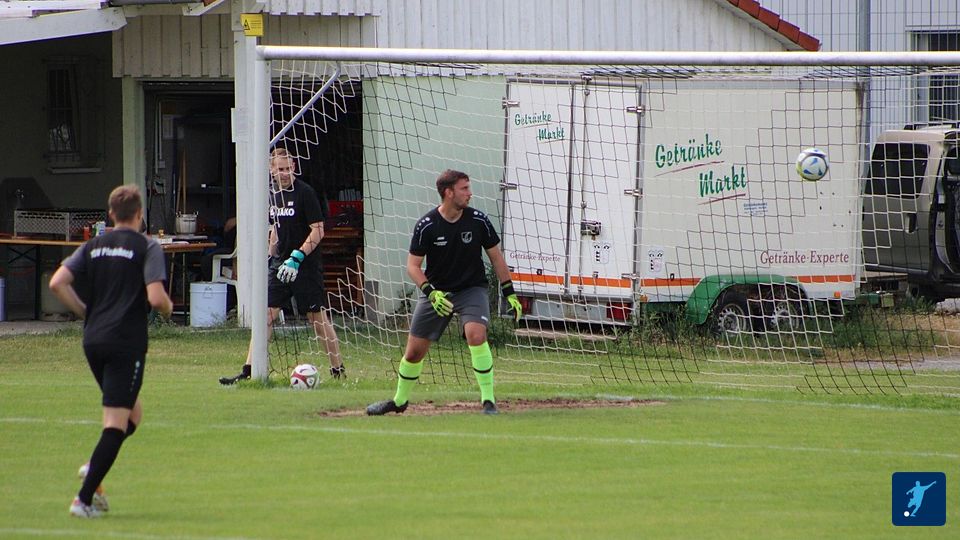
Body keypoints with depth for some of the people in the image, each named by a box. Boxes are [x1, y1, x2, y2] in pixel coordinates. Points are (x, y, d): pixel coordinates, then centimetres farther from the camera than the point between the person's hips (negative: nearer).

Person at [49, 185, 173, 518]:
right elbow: (156, 298, -16)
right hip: (128, 341, -6)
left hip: (93, 340, 6)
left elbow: (57, 284, 0)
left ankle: (94, 469, 2)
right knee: (118, 421, -4)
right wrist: (168, 309, 7)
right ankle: (85, 498, -13)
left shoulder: (93, 247, 10)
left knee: (133, 412, 22)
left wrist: (86, 313, 12)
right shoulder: (147, 248, -5)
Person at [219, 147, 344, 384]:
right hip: (281, 265, 6)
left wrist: (297, 257, -21)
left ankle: (338, 370, 13)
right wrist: (270, 256, 19)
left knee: (318, 318, 0)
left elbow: (318, 231, -14)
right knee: (265, 315, -2)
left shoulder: (305, 193, -11)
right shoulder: (274, 193, 10)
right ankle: (248, 370, -3)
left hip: (306, 266, -6)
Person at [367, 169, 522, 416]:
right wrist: (431, 292, -22)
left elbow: (496, 257, 4)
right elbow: (413, 265, -6)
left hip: (471, 289, -1)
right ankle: (399, 400, 29)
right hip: (436, 291, 1)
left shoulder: (478, 220, -8)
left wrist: (510, 293, 2)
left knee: (476, 334, -29)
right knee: (414, 351, 3)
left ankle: (488, 400, -21)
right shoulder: (426, 226, -12)